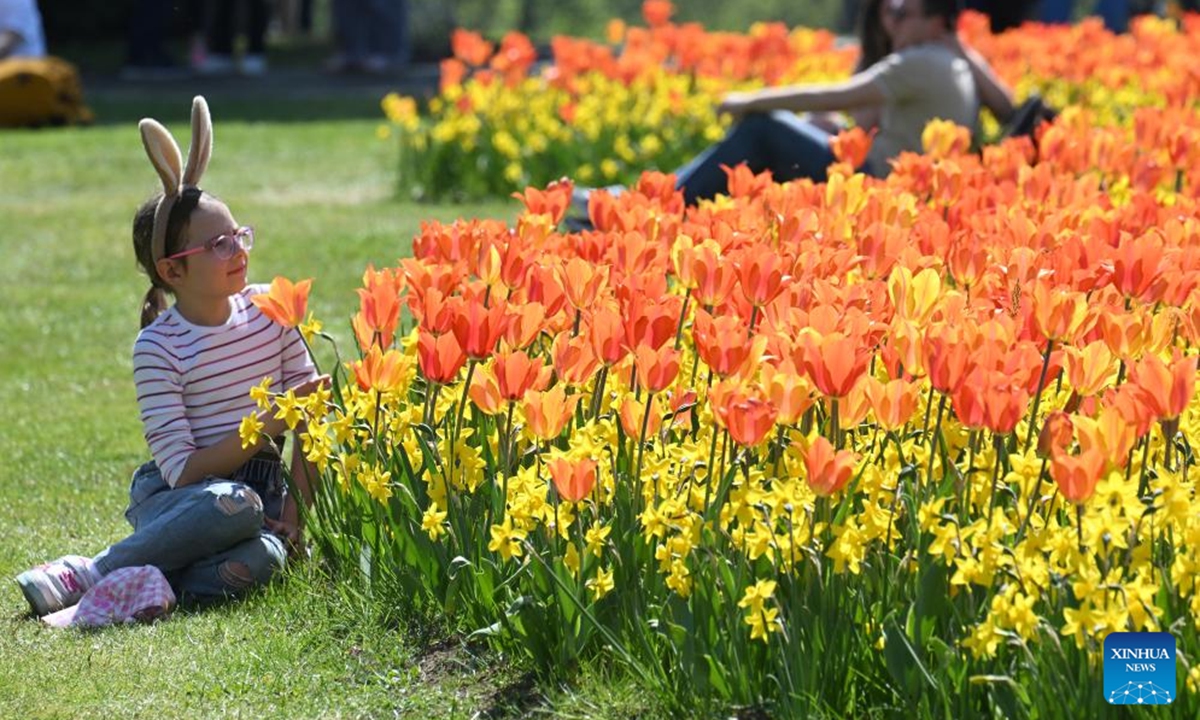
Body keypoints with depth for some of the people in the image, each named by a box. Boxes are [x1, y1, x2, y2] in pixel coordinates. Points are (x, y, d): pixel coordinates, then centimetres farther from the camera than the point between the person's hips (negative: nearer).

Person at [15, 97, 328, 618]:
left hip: (262, 487, 3)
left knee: (258, 561, -34)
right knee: (234, 505, -40)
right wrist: (267, 427, -24)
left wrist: (297, 505, -7)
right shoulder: (158, 348, -11)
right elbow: (182, 471, -16)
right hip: (174, 499, -3)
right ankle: (92, 572, -23)